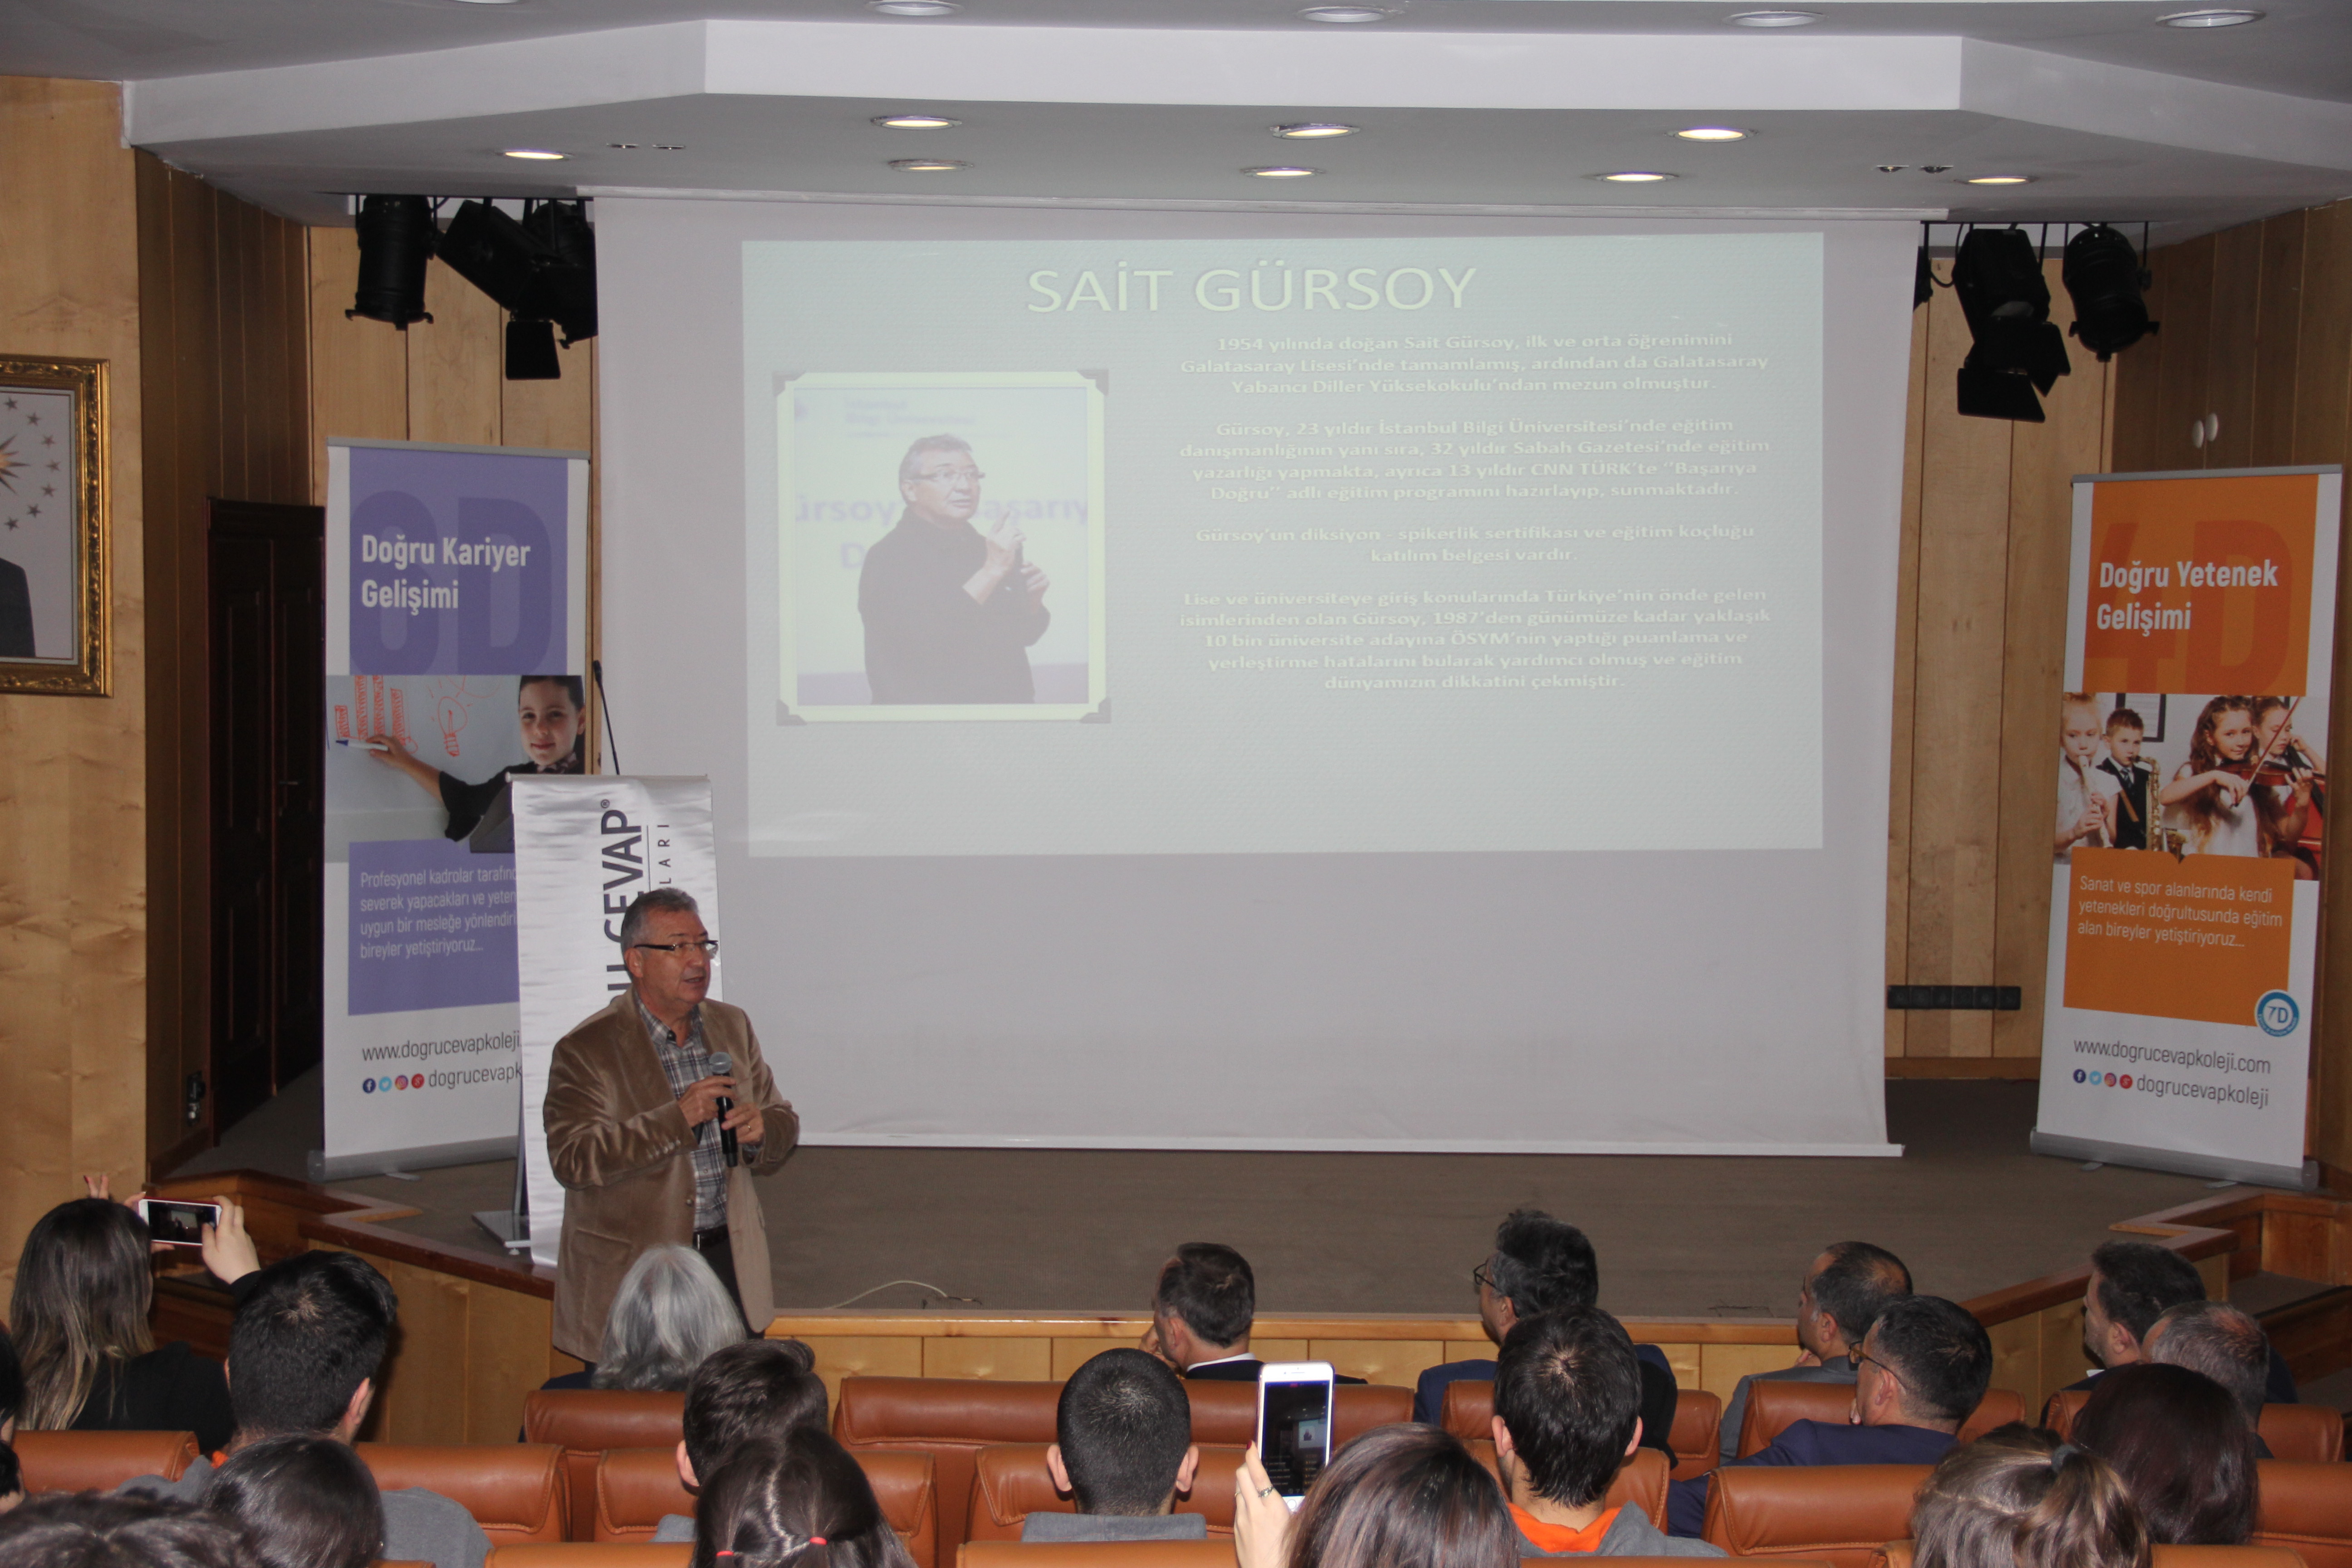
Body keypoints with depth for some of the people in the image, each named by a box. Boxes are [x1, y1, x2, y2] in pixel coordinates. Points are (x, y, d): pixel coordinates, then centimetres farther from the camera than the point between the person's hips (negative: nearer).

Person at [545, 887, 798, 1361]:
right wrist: (676, 1119, -24)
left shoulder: (732, 1026, 12)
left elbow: (783, 1123, 18)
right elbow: (573, 1161, -17)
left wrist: (762, 1127, -7)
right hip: (634, 1272, -4)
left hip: (730, 1264, 4)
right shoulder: (585, 1050, -6)